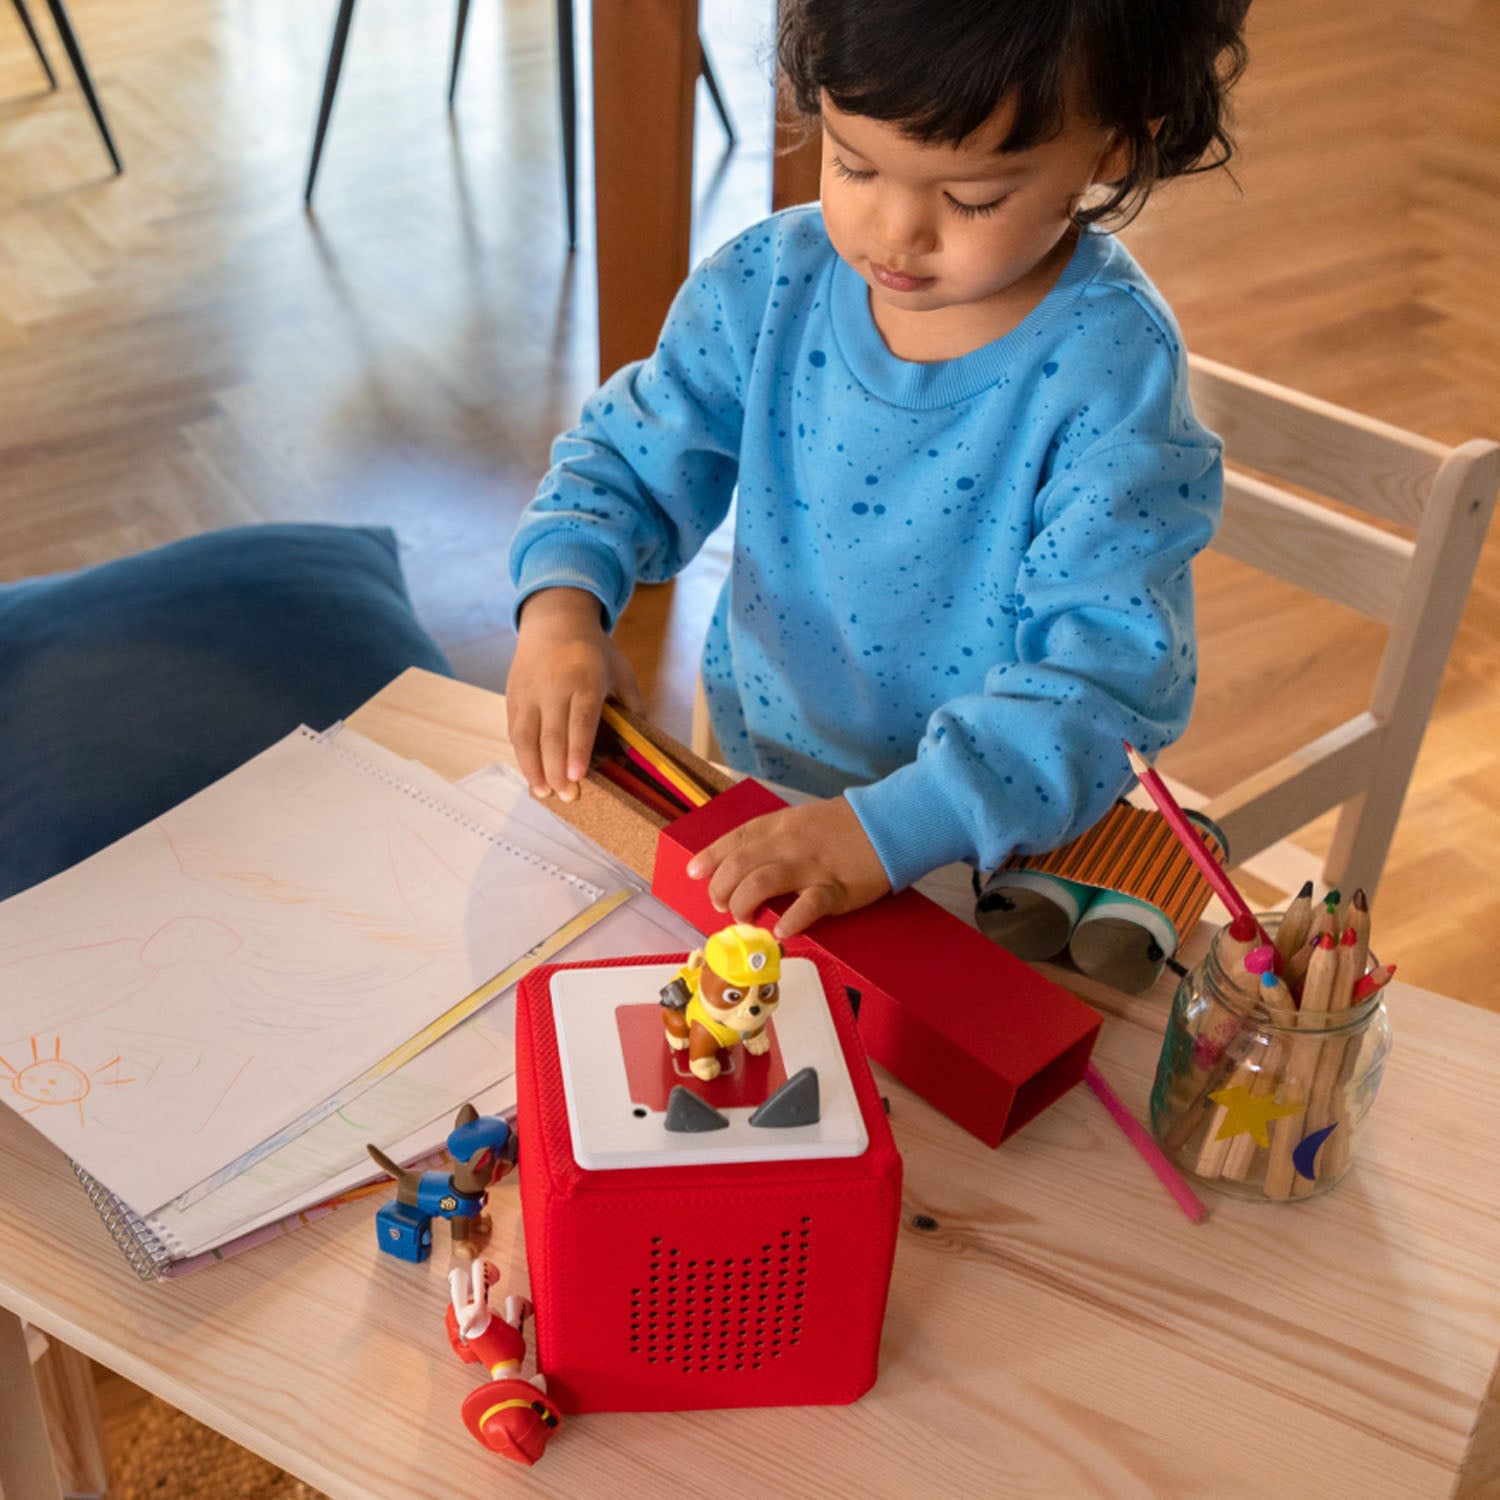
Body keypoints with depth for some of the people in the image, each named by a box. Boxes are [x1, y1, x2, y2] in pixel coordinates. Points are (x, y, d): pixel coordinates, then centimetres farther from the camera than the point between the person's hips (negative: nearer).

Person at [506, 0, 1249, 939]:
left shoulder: (1112, 368, -20)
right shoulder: (770, 284, -7)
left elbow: (1104, 672, -26)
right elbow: (628, 458, 5)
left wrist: (889, 830, -37)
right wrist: (561, 604, -17)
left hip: (995, 838, -1)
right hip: (758, 784, 1)